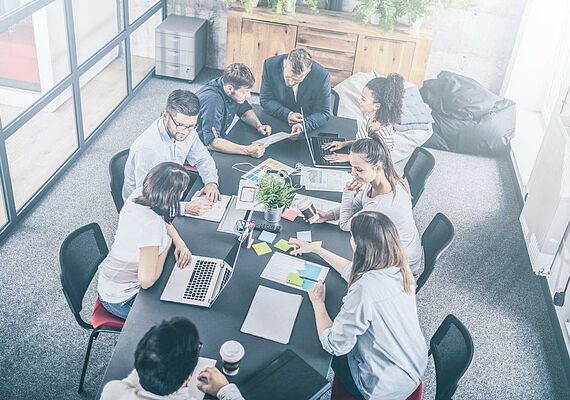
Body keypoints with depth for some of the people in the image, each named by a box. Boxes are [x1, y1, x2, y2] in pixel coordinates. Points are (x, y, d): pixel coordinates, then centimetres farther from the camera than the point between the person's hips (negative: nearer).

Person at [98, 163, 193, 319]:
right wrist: (167, 244, -19)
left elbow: (163, 220, 9)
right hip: (120, 301, -8)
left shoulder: (138, 194, -14)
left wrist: (180, 242, -7)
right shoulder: (150, 225, -38)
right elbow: (146, 281, -31)